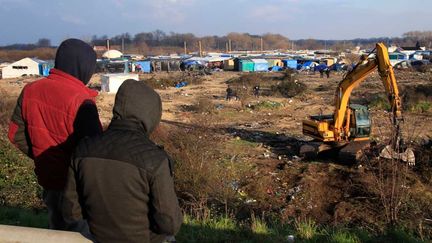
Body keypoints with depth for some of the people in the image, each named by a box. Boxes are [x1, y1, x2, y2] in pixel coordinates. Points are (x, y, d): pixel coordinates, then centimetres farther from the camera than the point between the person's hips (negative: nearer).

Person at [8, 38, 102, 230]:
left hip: (46, 179, 6)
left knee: (57, 228, 25)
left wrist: (41, 156, 12)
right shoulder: (80, 100, -25)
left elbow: (16, 134, 6)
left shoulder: (30, 90, -2)